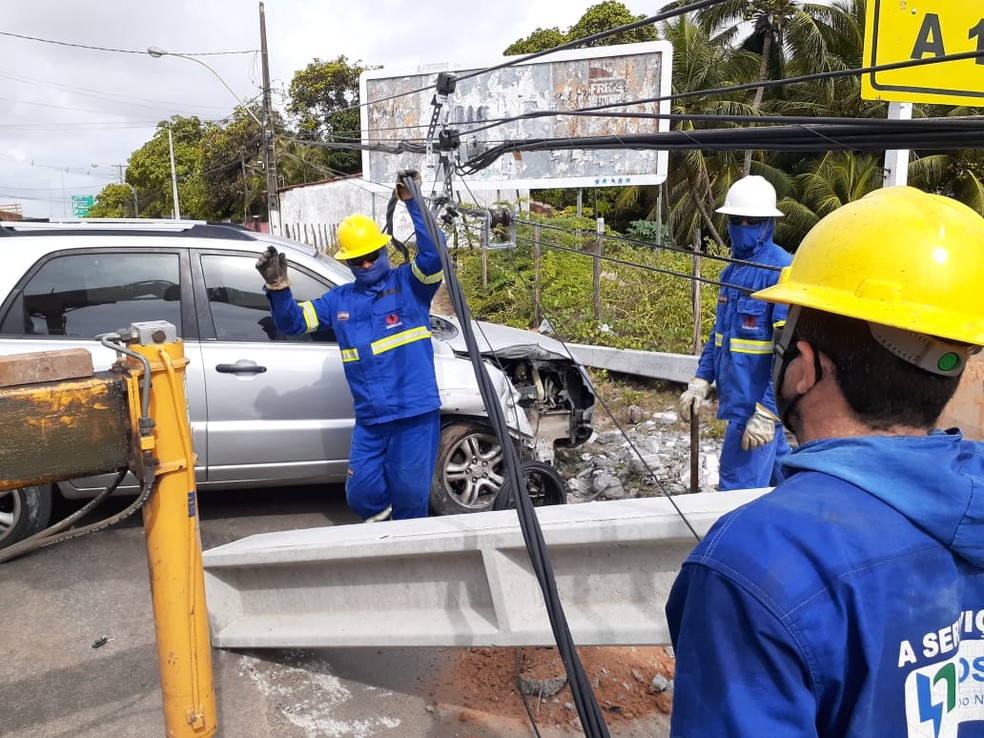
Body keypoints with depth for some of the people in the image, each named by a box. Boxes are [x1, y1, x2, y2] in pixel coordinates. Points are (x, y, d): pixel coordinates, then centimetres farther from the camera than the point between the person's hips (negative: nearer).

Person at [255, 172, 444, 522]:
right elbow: (293, 322, 12)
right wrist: (278, 288, -6)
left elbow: (434, 253, -17)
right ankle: (385, 517, 39)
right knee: (360, 494, 8)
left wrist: (413, 203, -21)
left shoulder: (409, 282, 0)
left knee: (410, 494, 6)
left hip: (415, 414, -4)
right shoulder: (339, 300, 12)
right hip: (369, 420, 4)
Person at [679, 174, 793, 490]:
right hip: (736, 397, 8)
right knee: (780, 473, 23)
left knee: (738, 488, -3)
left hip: (757, 404, -8)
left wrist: (767, 412, -23)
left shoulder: (782, 272, -17)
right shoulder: (732, 271, 10)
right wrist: (700, 380, 8)